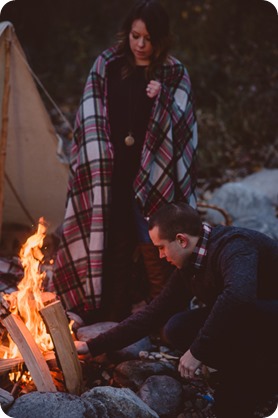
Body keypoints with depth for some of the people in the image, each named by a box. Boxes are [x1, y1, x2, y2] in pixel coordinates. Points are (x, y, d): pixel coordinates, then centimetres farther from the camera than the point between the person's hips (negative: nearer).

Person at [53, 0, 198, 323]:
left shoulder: (173, 74, 0)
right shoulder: (107, 66, 5)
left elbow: (182, 127, 0)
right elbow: (92, 121, 8)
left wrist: (162, 100, -17)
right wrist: (96, 170, 1)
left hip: (153, 180, -2)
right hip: (112, 179, 2)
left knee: (156, 257, -2)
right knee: (114, 253, 11)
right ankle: (112, 327, 24)